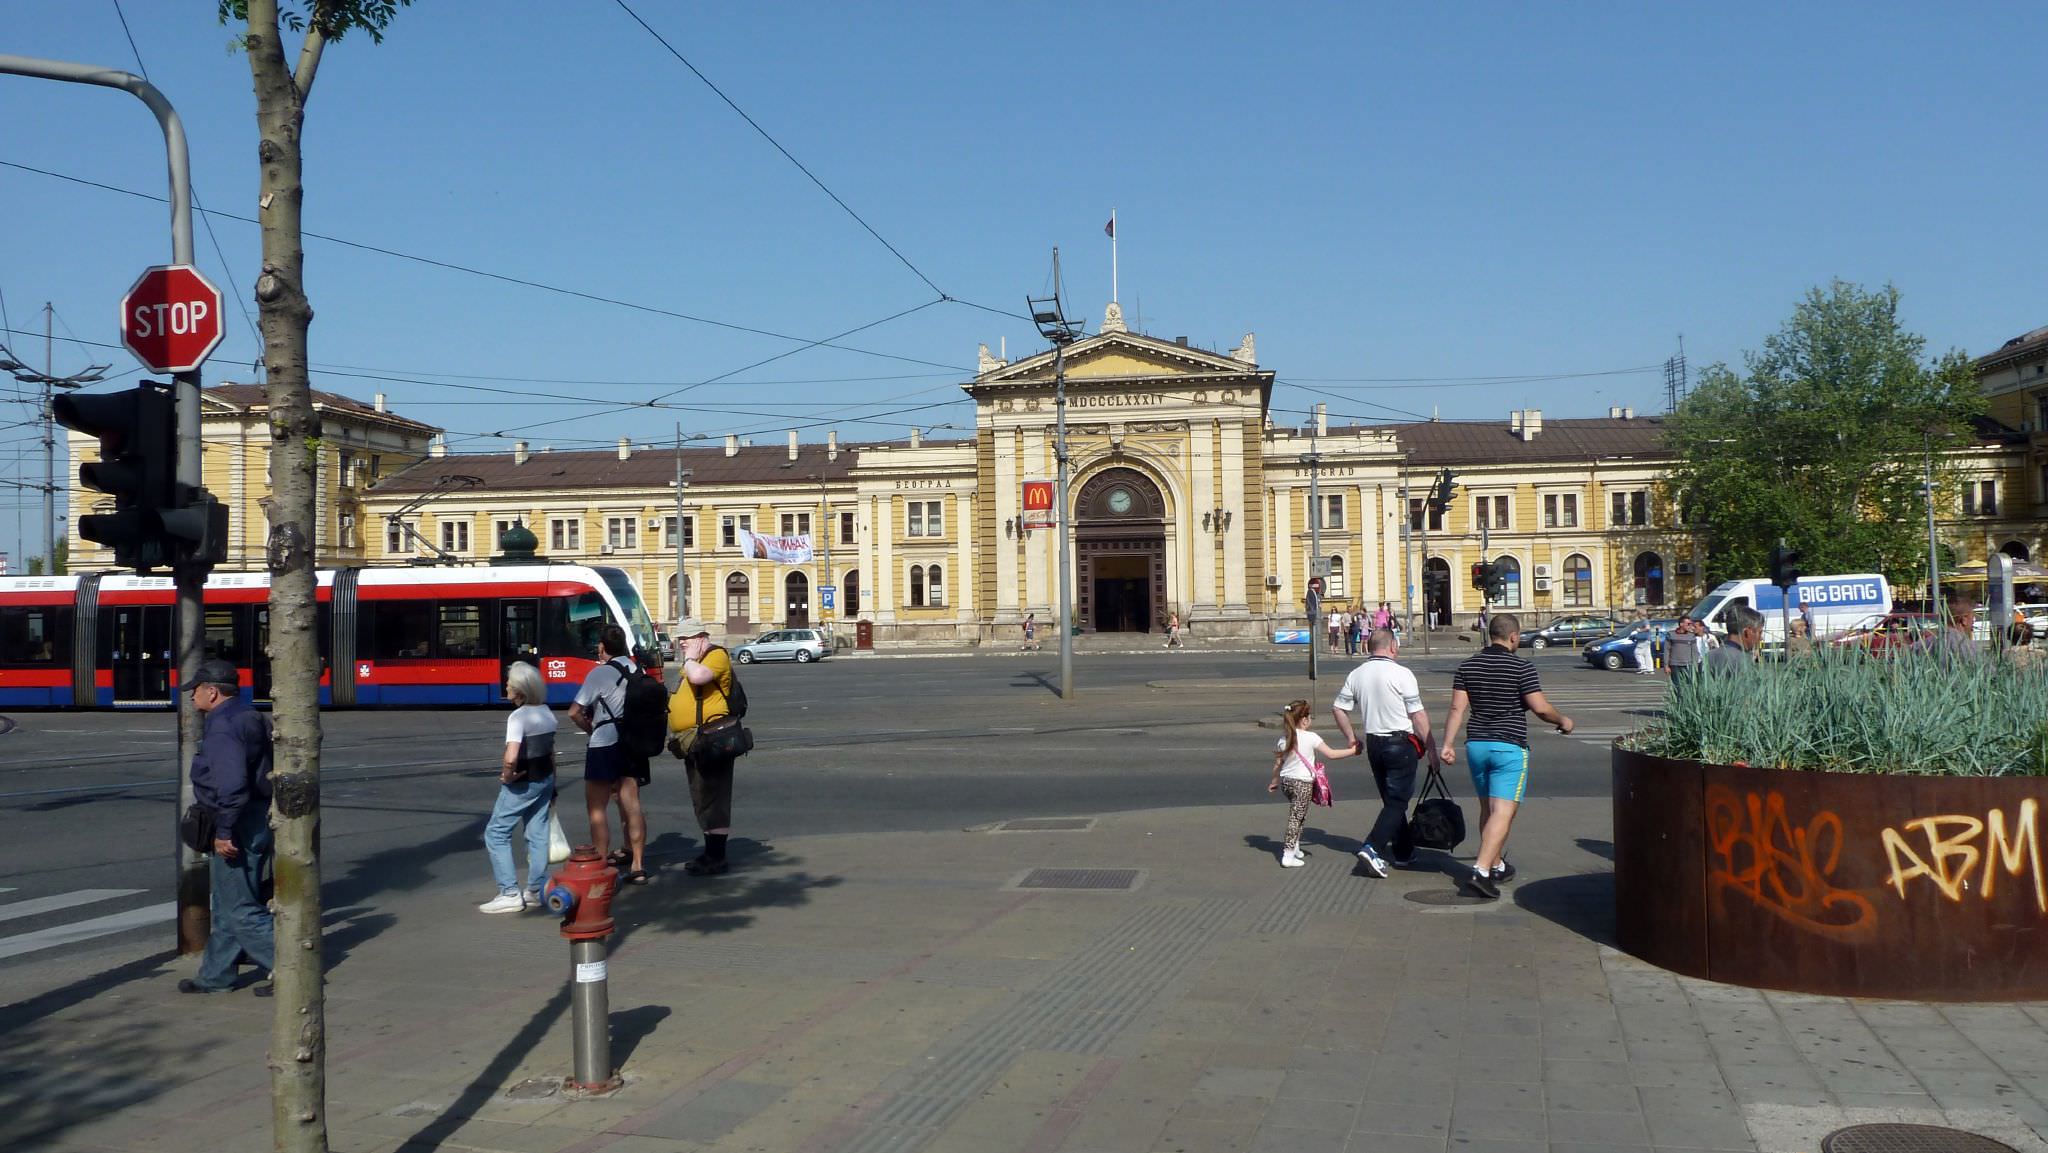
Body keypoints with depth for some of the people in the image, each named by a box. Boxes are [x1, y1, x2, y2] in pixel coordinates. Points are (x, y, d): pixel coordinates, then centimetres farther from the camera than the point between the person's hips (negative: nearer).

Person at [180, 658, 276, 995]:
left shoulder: (222, 727, -19)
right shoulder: (249, 718, 14)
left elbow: (232, 785, -28)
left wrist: (223, 832, -23)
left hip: (239, 827, -10)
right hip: (260, 820, 10)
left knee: (240, 909, -4)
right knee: (227, 907, 18)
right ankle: (215, 975, 27)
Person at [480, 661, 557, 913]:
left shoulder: (518, 716, -20)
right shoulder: (547, 713, 5)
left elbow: (511, 758, -32)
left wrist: (507, 777, -15)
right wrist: (550, 784, 19)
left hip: (523, 783, -8)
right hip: (545, 779, 8)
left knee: (496, 833, 3)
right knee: (537, 833, 13)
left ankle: (509, 893, 0)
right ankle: (536, 890, 17)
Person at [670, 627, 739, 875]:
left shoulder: (716, 655, -11)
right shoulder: (694, 662, 20)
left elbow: (698, 676, -29)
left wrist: (690, 659, -12)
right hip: (693, 742, 10)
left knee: (712, 799, -7)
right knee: (703, 800, 16)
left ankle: (716, 858, -4)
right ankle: (710, 852, 25)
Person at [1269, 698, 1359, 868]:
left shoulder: (1284, 738, 4)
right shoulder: (1311, 737, -12)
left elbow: (1278, 763, 9)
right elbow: (1331, 754, -9)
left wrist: (1274, 781, 23)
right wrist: (1353, 751, 1)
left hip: (1286, 781, 6)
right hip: (1303, 783, -6)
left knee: (1299, 815, 23)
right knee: (1296, 817, -4)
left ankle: (1294, 846, 26)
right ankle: (1288, 855, -6)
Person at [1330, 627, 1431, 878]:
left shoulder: (1356, 674, 4)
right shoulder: (1401, 674, -12)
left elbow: (1338, 708, 6)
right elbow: (1418, 715, -12)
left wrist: (1351, 737, 17)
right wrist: (1430, 747, -5)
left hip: (1373, 744, 6)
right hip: (1401, 742, -6)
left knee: (1391, 799, 17)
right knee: (1398, 802, -3)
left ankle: (1404, 852, 24)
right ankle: (1372, 847, -18)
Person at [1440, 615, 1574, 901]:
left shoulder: (1467, 666, 5)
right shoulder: (1521, 668, -9)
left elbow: (1457, 709, 1)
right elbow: (1540, 708, -11)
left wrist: (1447, 744, 1)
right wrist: (1563, 721, 7)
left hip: (1476, 744, 6)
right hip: (1510, 747, -6)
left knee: (1487, 809, 18)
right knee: (1502, 812, -8)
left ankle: (1497, 867, 29)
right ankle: (1480, 872, -21)